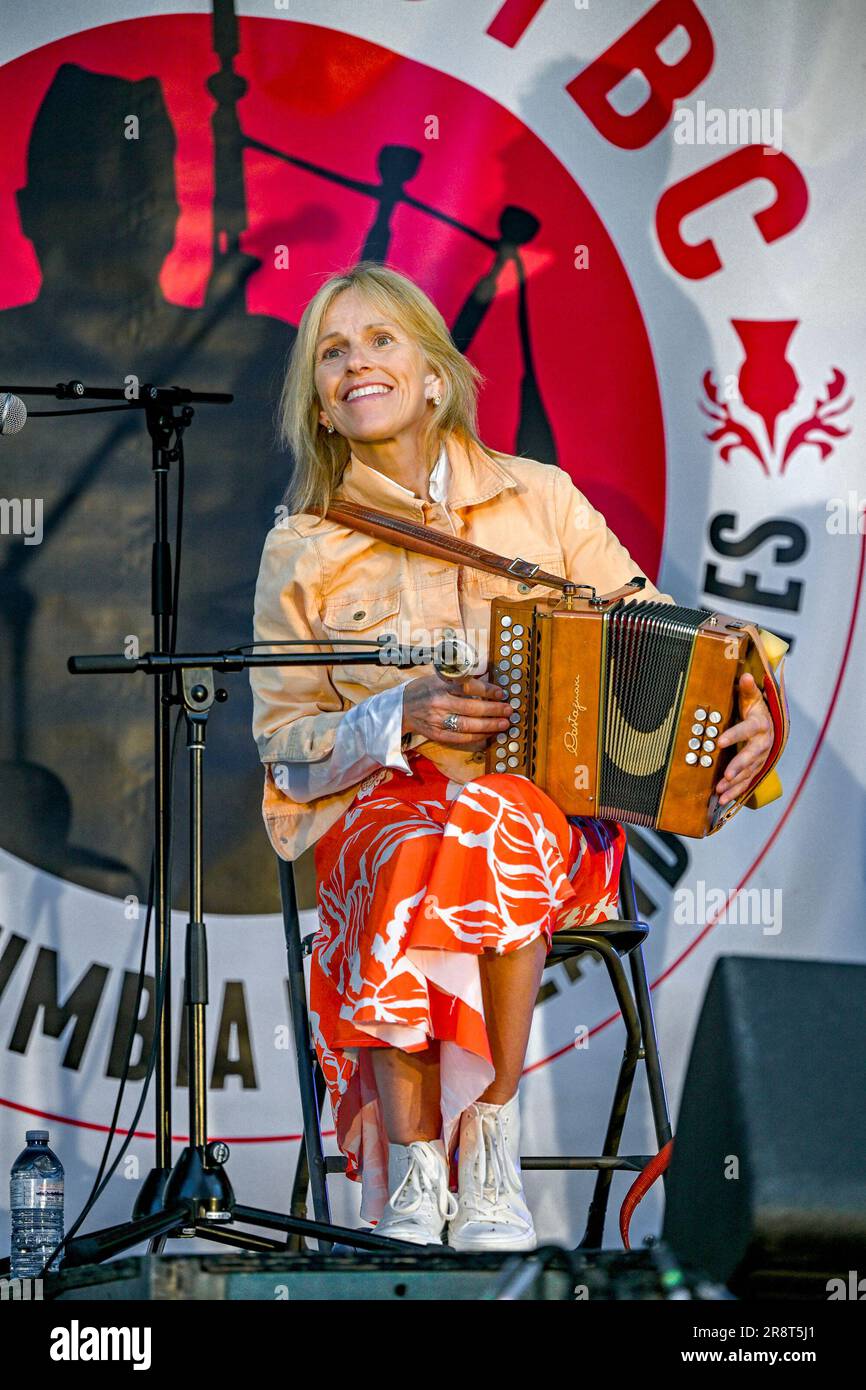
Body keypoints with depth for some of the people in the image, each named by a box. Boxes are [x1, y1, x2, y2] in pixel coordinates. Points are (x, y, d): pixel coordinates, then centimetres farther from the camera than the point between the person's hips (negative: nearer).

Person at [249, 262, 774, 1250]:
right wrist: (401, 716, -13)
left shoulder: (540, 500, 9)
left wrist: (746, 712, -10)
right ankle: (413, 1181, -27)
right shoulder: (301, 551, 7)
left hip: (556, 815, 0)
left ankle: (491, 1160, -25)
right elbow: (285, 746, 5)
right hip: (374, 816, 0)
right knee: (414, 862, -37)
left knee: (500, 827, -37)